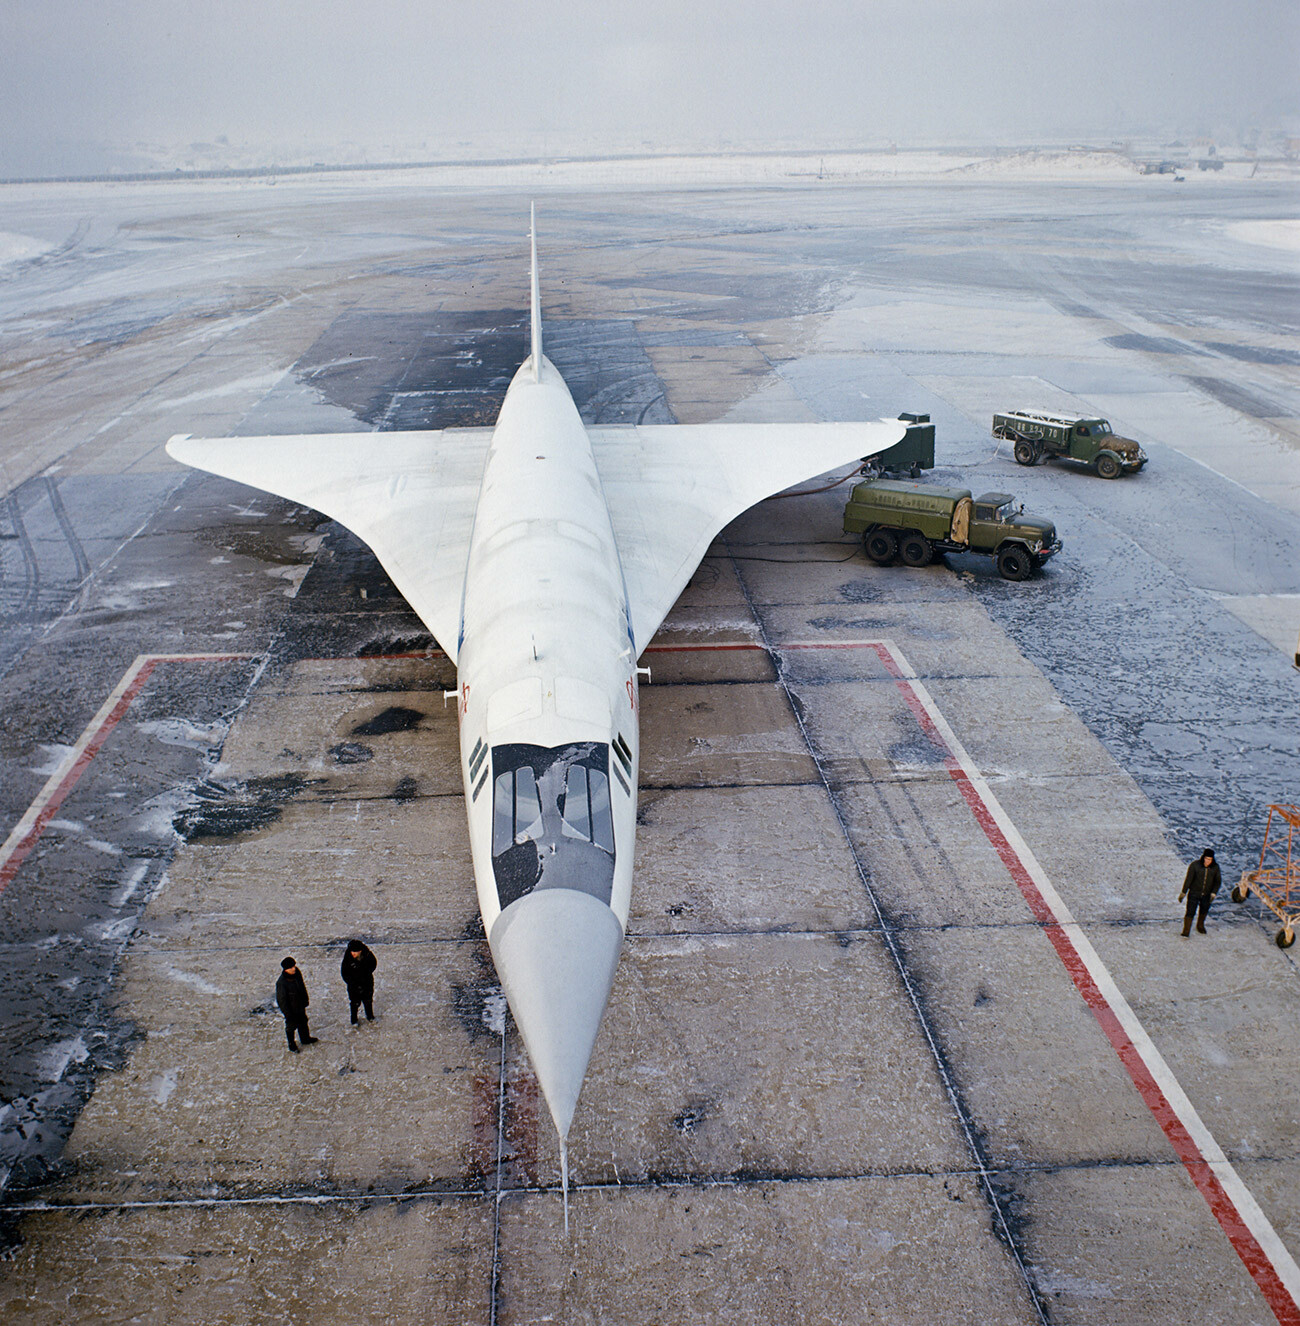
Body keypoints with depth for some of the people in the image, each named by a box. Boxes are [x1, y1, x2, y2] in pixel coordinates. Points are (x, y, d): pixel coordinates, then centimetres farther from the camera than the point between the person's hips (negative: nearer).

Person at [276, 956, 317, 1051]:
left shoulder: (297, 972, -14)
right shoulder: (281, 983, -34)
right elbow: (281, 1000, -24)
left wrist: (306, 1000, 14)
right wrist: (288, 1013, -17)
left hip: (300, 1006, 6)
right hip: (291, 1009, -6)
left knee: (303, 1022, 26)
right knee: (291, 1026, 16)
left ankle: (305, 1038, 49)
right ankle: (291, 1044, 40)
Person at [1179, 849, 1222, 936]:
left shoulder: (1215, 867, -8)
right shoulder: (1195, 865, -17)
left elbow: (1218, 881, 1)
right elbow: (1188, 879, -13)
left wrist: (1213, 893, -12)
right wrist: (1183, 893, -11)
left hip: (1206, 895, 4)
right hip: (1194, 893, -3)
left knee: (1203, 911, 22)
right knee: (1190, 912, -9)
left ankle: (1200, 927, 48)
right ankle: (1185, 933, -1)